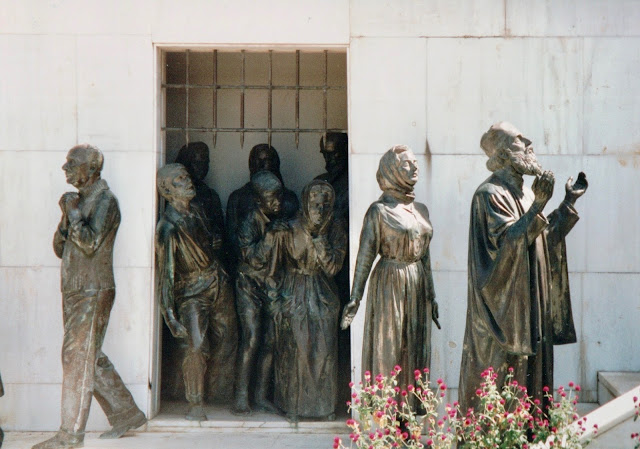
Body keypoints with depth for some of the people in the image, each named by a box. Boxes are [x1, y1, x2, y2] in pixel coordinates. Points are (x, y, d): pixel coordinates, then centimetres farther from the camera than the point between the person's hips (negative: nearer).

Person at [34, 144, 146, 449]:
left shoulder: (105, 200, -10)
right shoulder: (79, 200, 16)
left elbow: (91, 242, -23)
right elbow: (60, 248, 14)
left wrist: (72, 211, -14)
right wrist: (66, 218, -2)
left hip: (93, 292, -9)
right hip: (73, 292, 9)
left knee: (78, 358, -9)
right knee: (90, 358, 13)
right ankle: (126, 413, 24)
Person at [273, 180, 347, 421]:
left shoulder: (336, 231, 0)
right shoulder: (290, 230, -6)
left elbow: (333, 267, -10)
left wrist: (319, 238, -19)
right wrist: (277, 300, 1)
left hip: (323, 298, 2)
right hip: (294, 296, -2)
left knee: (324, 350, -1)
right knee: (294, 349, -4)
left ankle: (325, 404, 13)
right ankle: (293, 404, 9)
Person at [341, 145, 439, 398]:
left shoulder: (421, 210, 12)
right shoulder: (379, 210, -6)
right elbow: (365, 255, -8)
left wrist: (431, 295, 18)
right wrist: (354, 298, -13)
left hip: (418, 284, 6)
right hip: (389, 284, -6)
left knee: (416, 350, 7)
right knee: (388, 350, -2)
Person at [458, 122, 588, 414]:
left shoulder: (525, 193, 15)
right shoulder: (490, 194, -13)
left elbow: (544, 239, 20)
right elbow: (506, 242, -24)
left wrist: (569, 204, 18)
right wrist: (537, 207, -33)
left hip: (531, 303, 9)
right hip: (504, 301, -9)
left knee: (532, 366, 9)